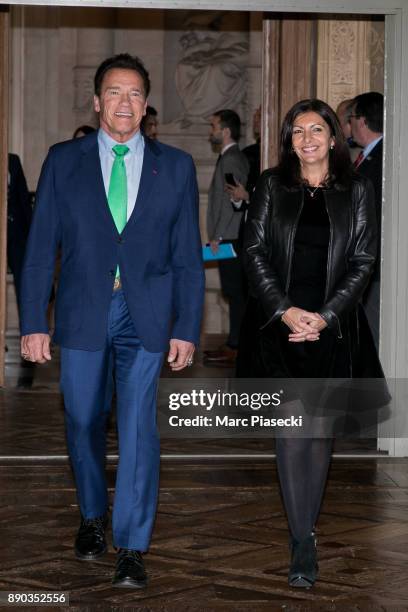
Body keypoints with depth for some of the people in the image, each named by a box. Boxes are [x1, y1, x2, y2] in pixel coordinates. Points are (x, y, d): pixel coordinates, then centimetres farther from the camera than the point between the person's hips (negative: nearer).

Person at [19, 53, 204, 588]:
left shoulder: (175, 166, 5)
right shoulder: (64, 161, 4)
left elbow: (188, 254, 5)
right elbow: (41, 247, 2)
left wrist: (186, 328, 0)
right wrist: (33, 322, -3)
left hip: (146, 316, -1)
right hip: (82, 313, 1)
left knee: (138, 427, -7)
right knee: (84, 422, 12)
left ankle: (131, 546, 0)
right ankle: (93, 516, 34)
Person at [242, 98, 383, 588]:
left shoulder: (356, 191, 5)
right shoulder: (272, 186, 6)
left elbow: (363, 260, 1)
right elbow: (255, 250, 2)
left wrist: (326, 316, -10)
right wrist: (284, 309, -10)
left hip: (333, 325, 1)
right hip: (282, 324, -1)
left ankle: (306, 523, 19)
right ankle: (303, 540, -9)